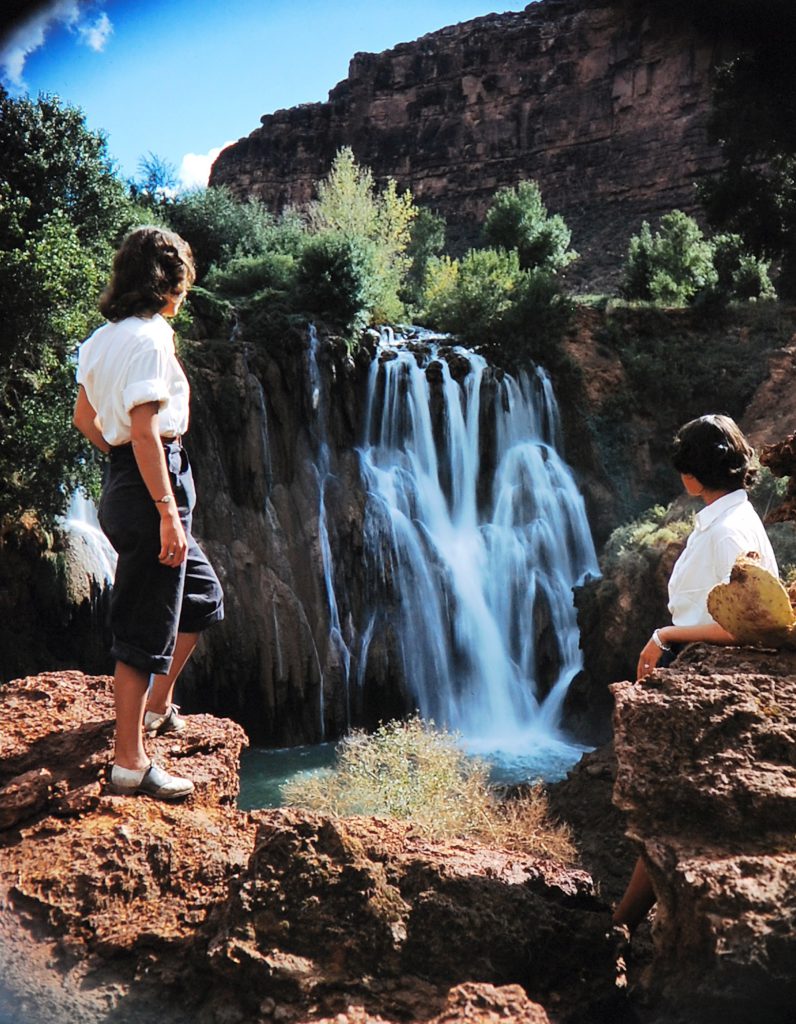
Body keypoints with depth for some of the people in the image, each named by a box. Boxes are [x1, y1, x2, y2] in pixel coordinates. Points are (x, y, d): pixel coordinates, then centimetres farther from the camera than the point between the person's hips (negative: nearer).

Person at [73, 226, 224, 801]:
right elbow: (145, 430, -23)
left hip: (121, 481, 10)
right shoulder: (150, 337, -16)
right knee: (147, 627, -2)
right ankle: (130, 763, 8)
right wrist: (168, 512, -23)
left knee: (202, 595, 24)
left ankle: (157, 707, 36)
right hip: (150, 488, -10)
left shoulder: (103, 338, 12)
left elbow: (85, 418, 19)